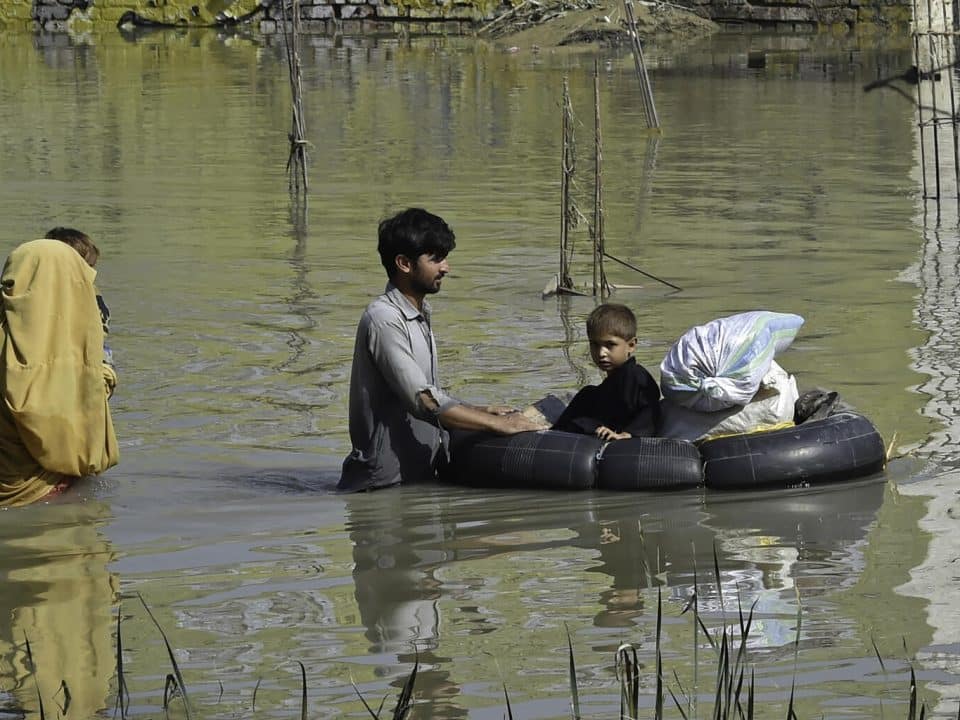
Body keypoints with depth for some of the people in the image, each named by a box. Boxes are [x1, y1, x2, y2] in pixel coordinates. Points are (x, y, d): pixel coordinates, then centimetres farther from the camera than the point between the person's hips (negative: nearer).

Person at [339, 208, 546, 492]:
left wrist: (481, 412, 8)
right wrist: (498, 424, -18)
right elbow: (424, 402, -21)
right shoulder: (383, 319, -14)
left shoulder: (419, 316, 18)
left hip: (420, 476, 9)